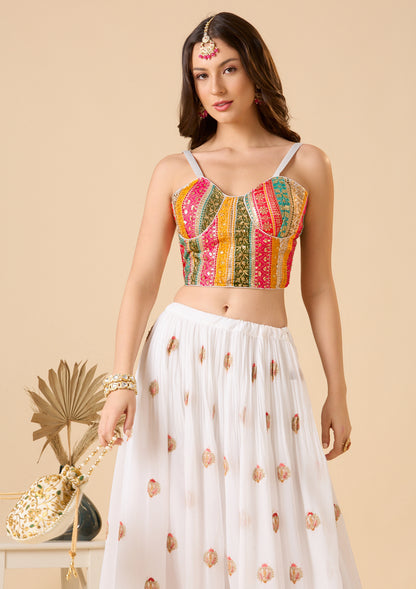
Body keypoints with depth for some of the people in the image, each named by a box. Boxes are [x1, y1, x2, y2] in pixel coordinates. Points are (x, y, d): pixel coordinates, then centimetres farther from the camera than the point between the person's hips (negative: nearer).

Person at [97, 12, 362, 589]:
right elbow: (142, 281, 1)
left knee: (273, 530, 0)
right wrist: (121, 379, -10)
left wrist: (337, 391, 6)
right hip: (180, 357, 1)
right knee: (174, 518, 3)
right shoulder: (174, 171, 6)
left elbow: (318, 288, 7)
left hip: (264, 363, 0)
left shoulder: (307, 165, 6)